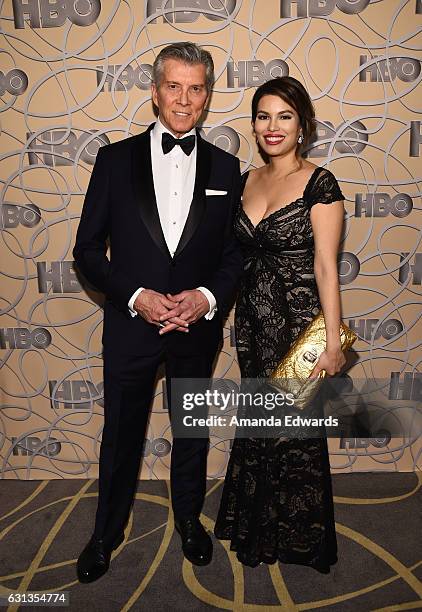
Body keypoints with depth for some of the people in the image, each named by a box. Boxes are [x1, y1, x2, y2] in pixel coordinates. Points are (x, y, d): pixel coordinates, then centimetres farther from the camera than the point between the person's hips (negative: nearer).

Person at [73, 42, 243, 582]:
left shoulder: (225, 167, 1)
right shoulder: (116, 159, -3)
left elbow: (236, 252, 3)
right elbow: (88, 249, -3)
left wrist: (207, 297, -15)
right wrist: (135, 297, -16)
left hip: (199, 326, 1)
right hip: (130, 324, -1)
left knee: (193, 429, 19)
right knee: (120, 435, 15)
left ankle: (189, 517, 45)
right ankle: (107, 532, 40)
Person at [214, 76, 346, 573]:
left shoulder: (319, 183, -9)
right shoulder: (246, 181, 8)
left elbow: (325, 265, -13)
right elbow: (240, 252, 10)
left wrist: (333, 341, -16)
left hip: (299, 320, -5)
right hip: (253, 320, 6)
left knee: (296, 429, 9)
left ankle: (300, 537, 35)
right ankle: (257, 526, 42)